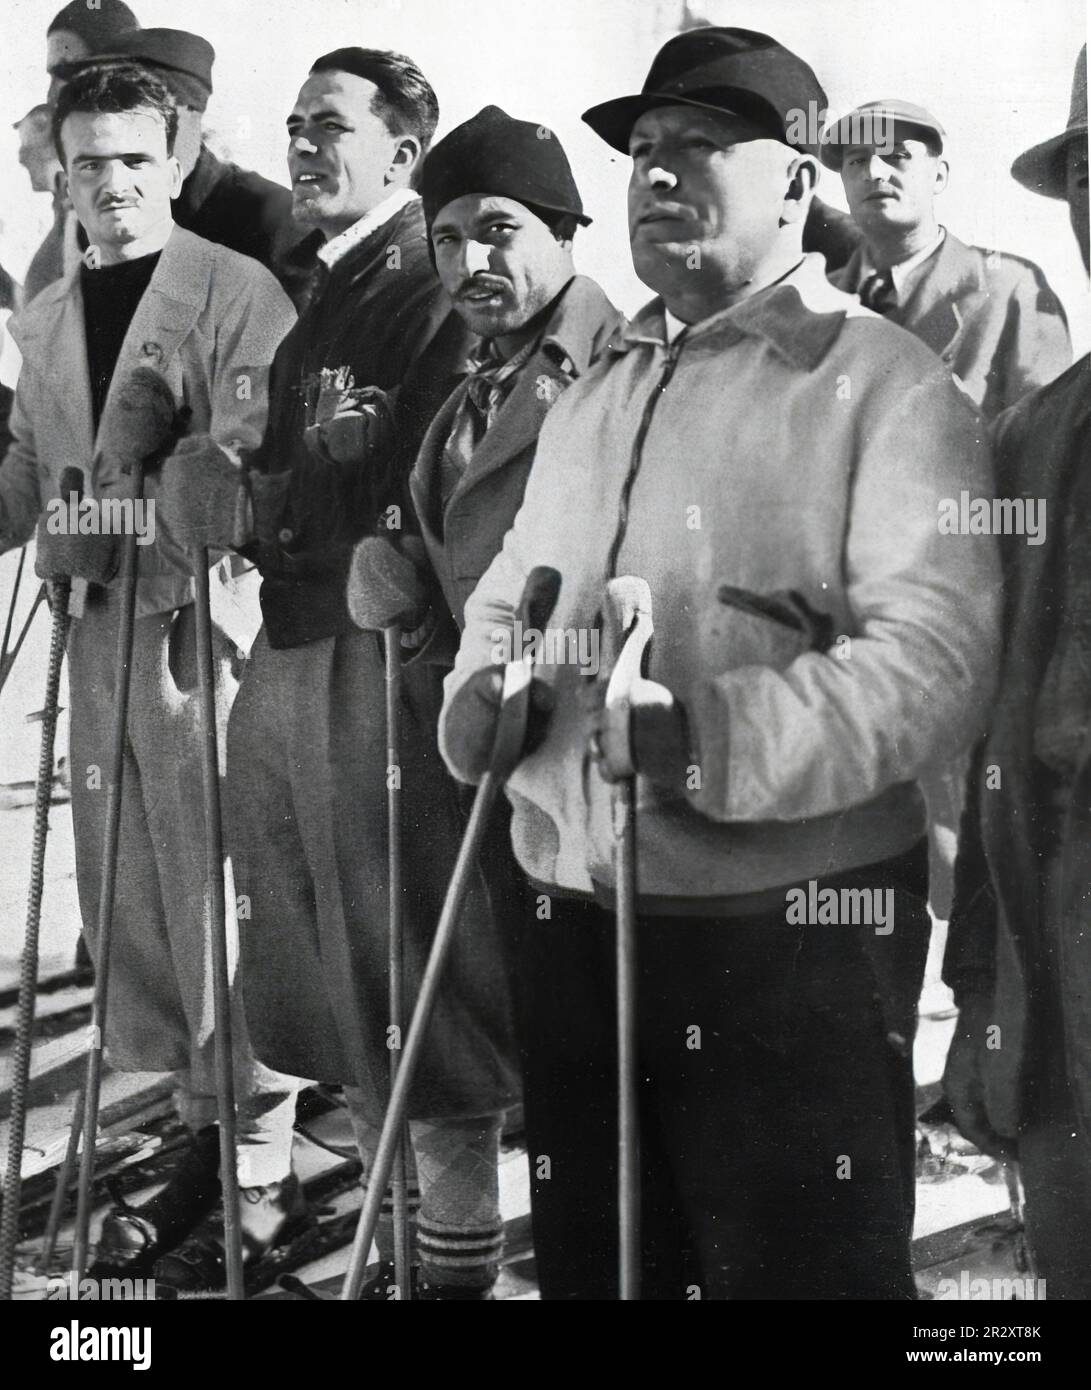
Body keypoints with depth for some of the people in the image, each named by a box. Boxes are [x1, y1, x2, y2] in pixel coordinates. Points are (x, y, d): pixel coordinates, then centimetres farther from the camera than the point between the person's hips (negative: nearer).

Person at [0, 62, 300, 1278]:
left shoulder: (237, 293, -6)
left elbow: (250, 467, -14)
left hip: (201, 619, -7)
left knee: (215, 891, -2)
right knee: (123, 894, 11)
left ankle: (254, 1156, 13)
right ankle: (207, 1128, 26)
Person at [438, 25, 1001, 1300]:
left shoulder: (881, 382, -7)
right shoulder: (593, 396, 17)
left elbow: (930, 653, -18)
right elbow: (507, 593, 22)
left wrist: (716, 742, -30)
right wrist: (487, 692, -1)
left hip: (793, 927, -6)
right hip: (576, 917, 7)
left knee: (798, 1265, 5)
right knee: (587, 1263, 20)